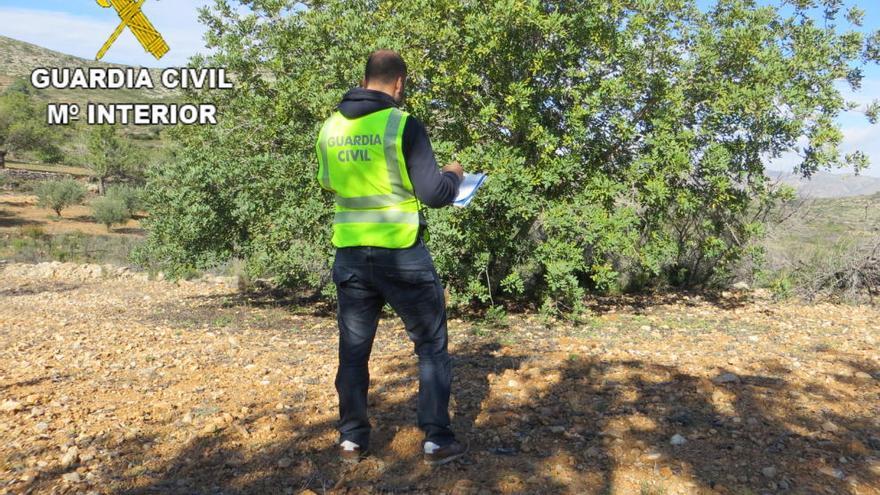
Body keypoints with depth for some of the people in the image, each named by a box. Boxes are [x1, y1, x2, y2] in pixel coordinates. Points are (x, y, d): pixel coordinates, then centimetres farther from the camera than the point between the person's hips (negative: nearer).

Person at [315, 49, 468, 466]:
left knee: (354, 349, 15)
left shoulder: (330, 128, 4)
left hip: (350, 255, 5)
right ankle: (437, 440, 13)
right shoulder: (404, 125, -12)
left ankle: (352, 440, 23)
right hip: (402, 255, -4)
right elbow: (435, 195, -12)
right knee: (431, 346, 11)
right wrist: (453, 175, 8)